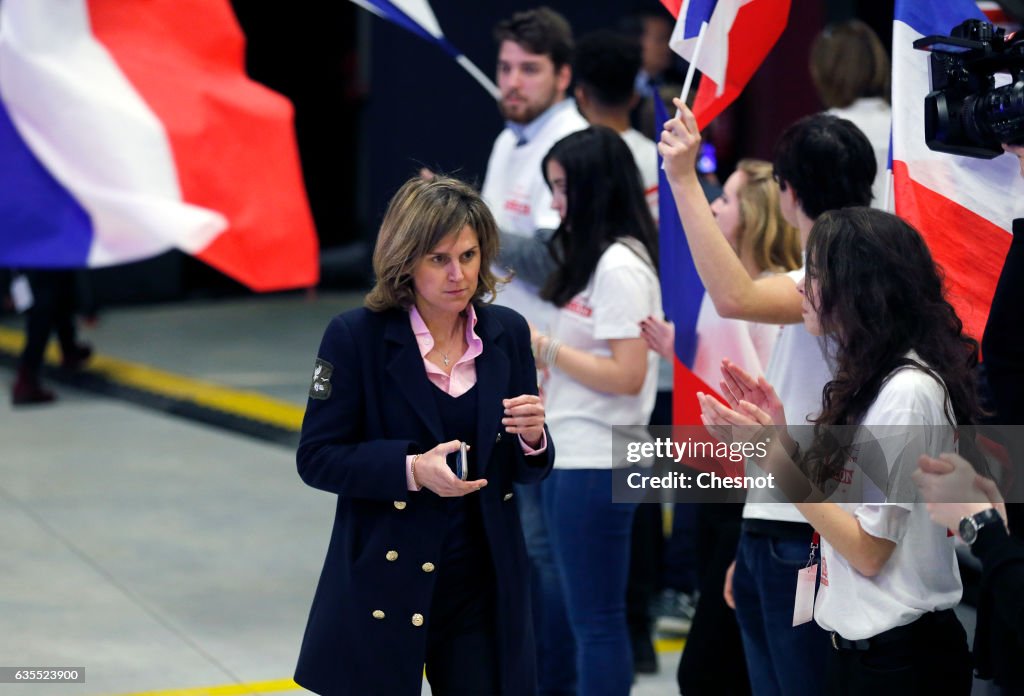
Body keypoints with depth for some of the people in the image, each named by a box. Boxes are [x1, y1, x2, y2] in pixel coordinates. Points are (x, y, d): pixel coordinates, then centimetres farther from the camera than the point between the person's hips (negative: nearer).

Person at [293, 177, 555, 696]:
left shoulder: (507, 333, 4)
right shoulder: (355, 337, -8)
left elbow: (526, 472, 10)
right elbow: (317, 458, -8)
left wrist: (532, 438, -12)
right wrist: (411, 468, -22)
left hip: (485, 585, 3)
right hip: (385, 583, -3)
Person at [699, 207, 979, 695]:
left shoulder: (908, 391, -20)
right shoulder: (871, 380, 9)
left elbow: (868, 550, -20)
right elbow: (835, 498, 9)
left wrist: (772, 455, -18)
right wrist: (781, 434, 0)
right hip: (859, 643, 9)